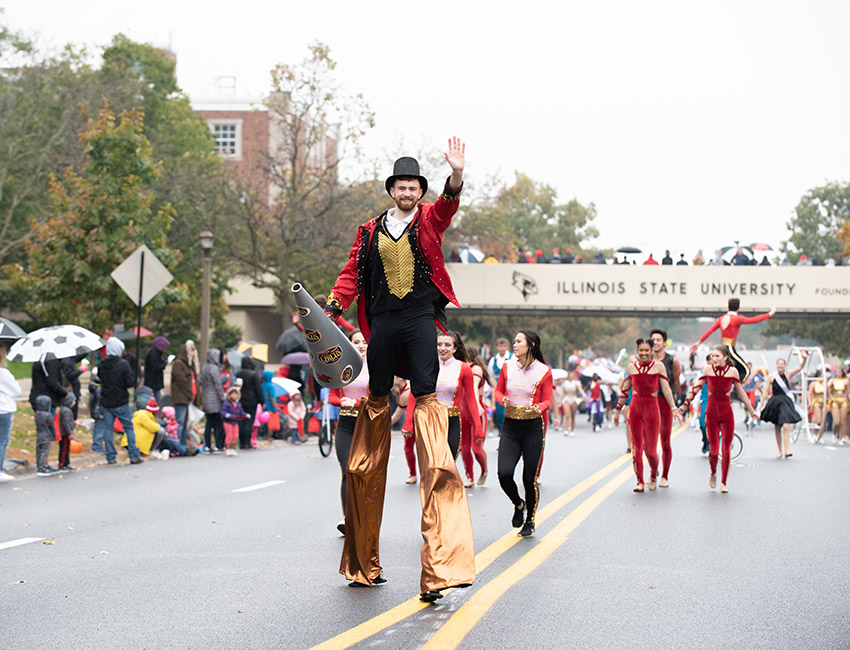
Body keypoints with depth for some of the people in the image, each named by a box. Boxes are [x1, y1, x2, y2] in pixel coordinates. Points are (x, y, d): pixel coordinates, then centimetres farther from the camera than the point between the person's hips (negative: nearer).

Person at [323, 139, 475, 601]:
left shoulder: (429, 220, 9)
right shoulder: (371, 232, 15)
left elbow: (449, 202, -12)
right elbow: (352, 273, 13)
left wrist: (457, 174, -31)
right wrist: (332, 311, 0)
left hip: (420, 318, -3)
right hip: (382, 322, 3)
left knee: (426, 394, -14)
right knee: (377, 397, 4)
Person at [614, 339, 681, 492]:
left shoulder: (658, 366, 0)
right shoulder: (631, 368, 7)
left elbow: (666, 389, 2)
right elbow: (625, 391, 15)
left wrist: (674, 408, -4)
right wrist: (618, 411, 18)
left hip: (652, 408, -2)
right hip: (635, 409, 2)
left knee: (651, 449, -2)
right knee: (636, 446, 0)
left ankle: (654, 476, 26)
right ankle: (640, 481, 9)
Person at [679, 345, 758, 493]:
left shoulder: (732, 371, -2)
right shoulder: (708, 370, -2)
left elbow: (740, 392, 9)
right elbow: (696, 388, 7)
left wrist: (751, 411, 14)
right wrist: (686, 404, 10)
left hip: (727, 414, 0)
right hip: (711, 412, 0)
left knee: (726, 450, 1)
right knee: (713, 450, -2)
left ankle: (724, 482, 15)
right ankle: (713, 473, 29)